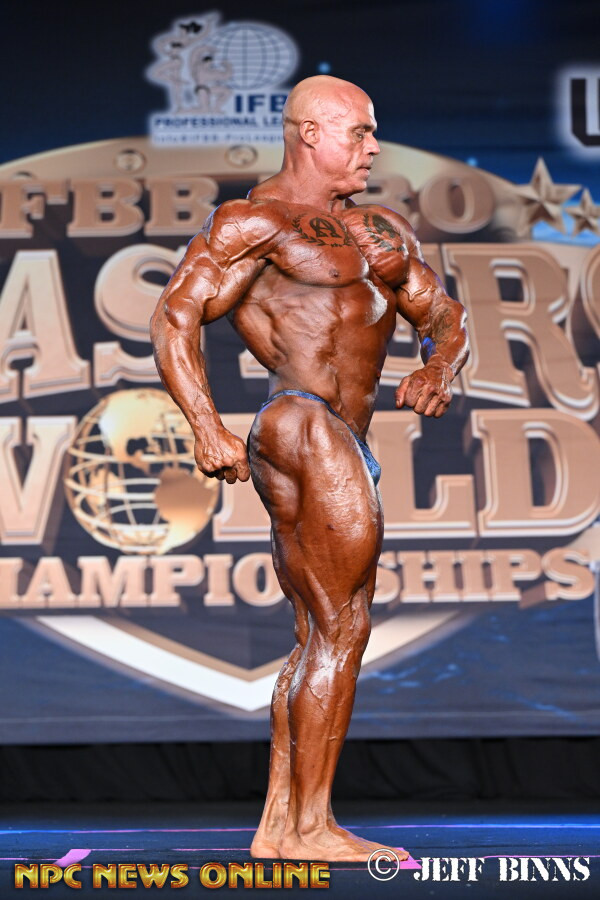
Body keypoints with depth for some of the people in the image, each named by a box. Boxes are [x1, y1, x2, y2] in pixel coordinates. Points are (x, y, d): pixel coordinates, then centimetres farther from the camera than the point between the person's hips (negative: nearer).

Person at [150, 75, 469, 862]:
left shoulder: (385, 231, 22)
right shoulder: (254, 222, -2)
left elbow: (445, 316, 21)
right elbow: (175, 317, -10)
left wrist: (439, 367, -3)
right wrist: (205, 426, -24)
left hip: (339, 448, 9)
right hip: (306, 426, -9)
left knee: (319, 637, 9)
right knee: (342, 627, -9)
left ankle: (277, 826, 15)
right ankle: (311, 827, -5)